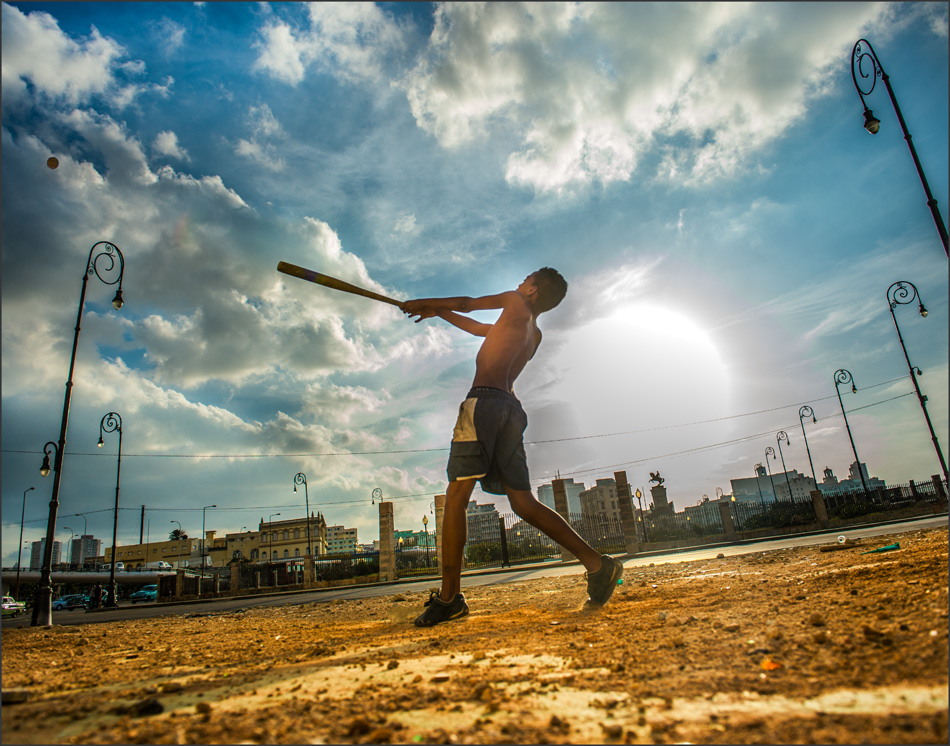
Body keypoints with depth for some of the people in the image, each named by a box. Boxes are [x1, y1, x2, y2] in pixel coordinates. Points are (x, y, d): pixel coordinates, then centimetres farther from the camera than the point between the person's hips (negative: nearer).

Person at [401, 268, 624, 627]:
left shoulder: (517, 303, 13)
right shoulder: (534, 335, 31)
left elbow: (466, 304, 19)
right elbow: (478, 328, 40)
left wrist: (423, 302, 34)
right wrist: (438, 313, 47)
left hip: (485, 401, -8)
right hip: (511, 409, 8)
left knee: (456, 495, -11)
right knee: (524, 502, 6)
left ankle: (449, 595, -13)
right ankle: (597, 563, 0)